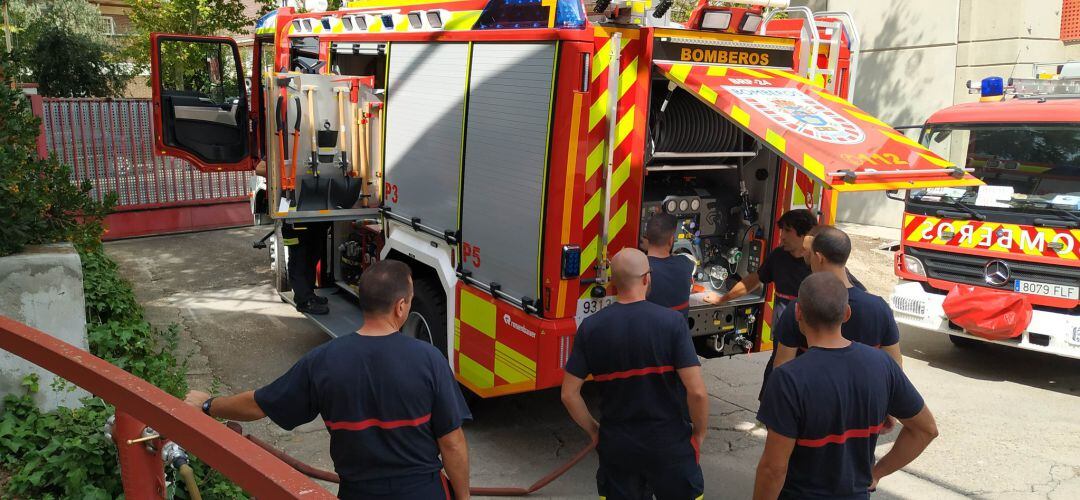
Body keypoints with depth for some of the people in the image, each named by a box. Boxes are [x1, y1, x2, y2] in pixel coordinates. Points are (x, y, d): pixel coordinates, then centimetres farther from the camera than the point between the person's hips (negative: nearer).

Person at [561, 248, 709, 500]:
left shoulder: (591, 327, -8)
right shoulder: (672, 321, -16)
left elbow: (569, 394, -5)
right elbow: (697, 392, -19)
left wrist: (593, 430, 10)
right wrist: (700, 433, -2)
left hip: (616, 446, 2)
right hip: (670, 445, -2)